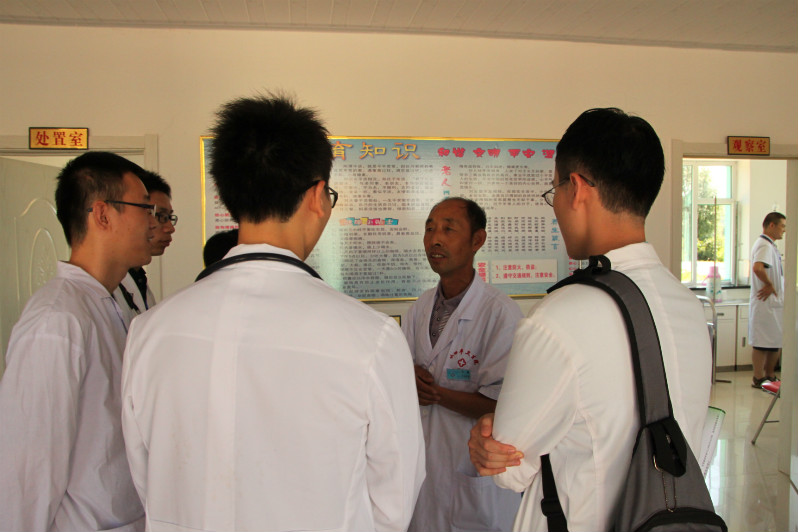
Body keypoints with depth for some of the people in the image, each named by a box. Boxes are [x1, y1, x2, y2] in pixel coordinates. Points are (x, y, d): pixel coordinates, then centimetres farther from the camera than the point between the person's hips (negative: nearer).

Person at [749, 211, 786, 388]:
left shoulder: (769, 245, 18)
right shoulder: (764, 245, -16)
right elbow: (757, 267, -34)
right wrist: (770, 284, -21)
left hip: (775, 302, 10)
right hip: (766, 302, -10)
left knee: (776, 342, 16)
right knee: (762, 342, -3)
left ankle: (770, 375, 25)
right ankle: (759, 379, 4)